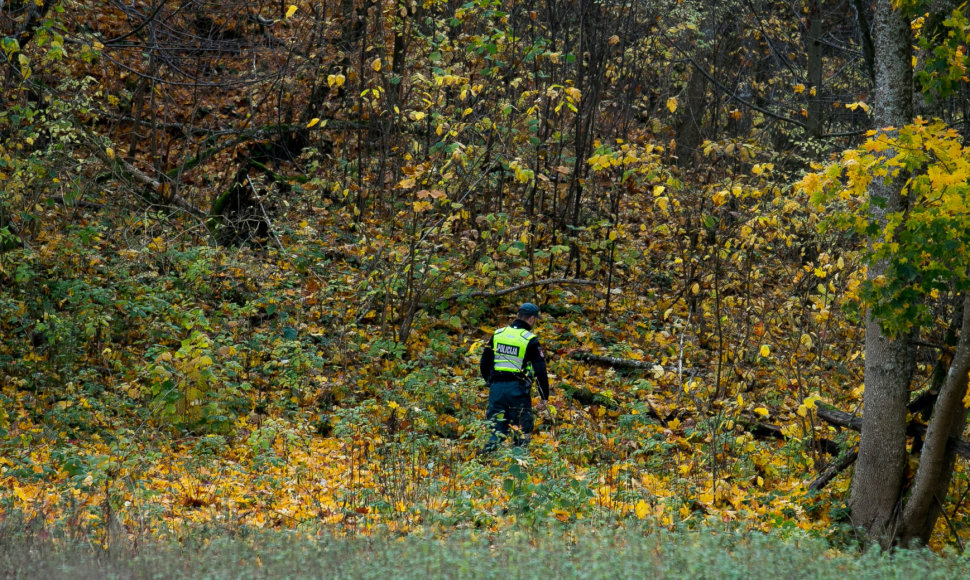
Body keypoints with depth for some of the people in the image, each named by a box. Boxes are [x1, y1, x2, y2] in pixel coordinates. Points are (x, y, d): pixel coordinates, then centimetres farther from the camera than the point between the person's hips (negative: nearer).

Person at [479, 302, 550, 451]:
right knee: (521, 430, 5)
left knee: (496, 427, 11)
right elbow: (540, 370, -8)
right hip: (518, 389, -4)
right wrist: (544, 397, -2)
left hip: (496, 387, 4)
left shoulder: (498, 334, 8)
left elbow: (484, 363, 13)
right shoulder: (530, 340, -6)